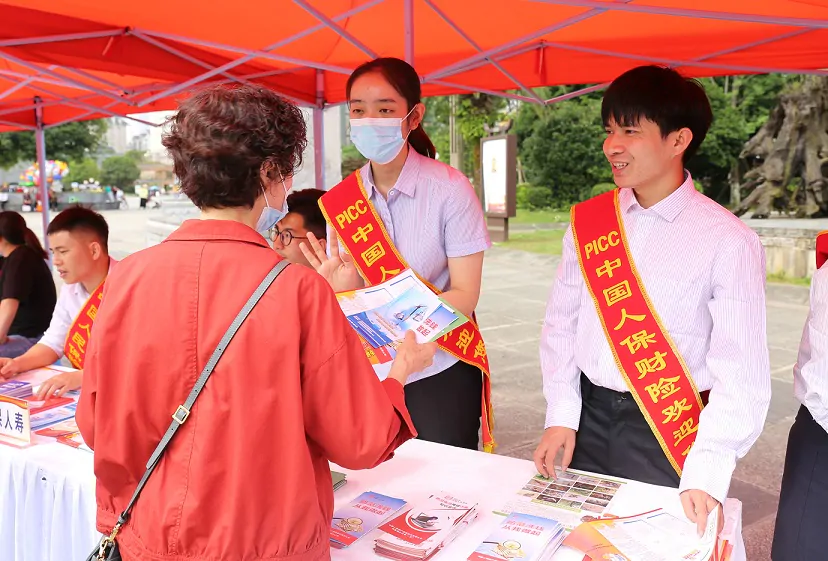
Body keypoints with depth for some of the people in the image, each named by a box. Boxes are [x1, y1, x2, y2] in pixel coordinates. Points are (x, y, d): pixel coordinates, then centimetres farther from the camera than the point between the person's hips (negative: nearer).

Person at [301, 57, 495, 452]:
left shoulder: (449, 189, -11)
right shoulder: (339, 201, 0)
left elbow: (465, 295, -12)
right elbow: (346, 294, 5)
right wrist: (343, 289, -18)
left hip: (440, 376, -3)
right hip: (369, 375, 3)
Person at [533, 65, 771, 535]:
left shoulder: (728, 241, -12)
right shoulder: (588, 221, 0)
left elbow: (741, 371, -15)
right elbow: (562, 323, 3)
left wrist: (707, 472, -22)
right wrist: (561, 416, -3)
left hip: (670, 433, -3)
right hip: (588, 417, 4)